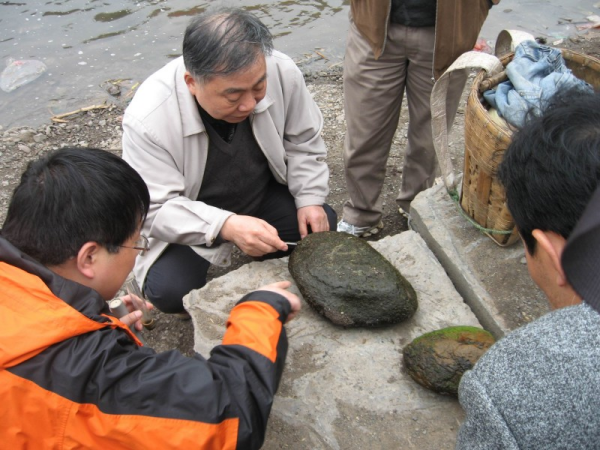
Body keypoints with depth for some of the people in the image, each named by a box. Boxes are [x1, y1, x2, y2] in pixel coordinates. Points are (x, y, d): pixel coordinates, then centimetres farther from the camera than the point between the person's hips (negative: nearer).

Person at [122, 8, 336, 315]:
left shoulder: (282, 72, -22)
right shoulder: (148, 120, -33)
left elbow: (302, 142, -5)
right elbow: (153, 210, -28)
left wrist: (310, 198, -16)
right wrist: (225, 227, -43)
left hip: (264, 194, 4)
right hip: (187, 219, -3)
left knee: (322, 228, -15)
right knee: (168, 290, -24)